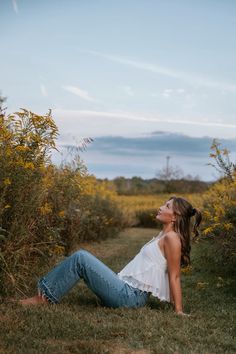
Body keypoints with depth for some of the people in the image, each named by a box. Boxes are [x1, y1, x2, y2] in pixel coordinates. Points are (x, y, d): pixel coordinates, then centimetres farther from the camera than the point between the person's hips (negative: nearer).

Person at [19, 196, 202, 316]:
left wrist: (179, 310, -11)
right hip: (126, 288, 9)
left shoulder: (171, 238, -12)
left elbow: (175, 277, -12)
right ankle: (46, 290, 7)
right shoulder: (164, 236, 15)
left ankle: (45, 297, -4)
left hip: (129, 296, -9)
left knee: (80, 257, -14)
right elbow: (171, 276, 19)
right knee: (81, 257, 8)